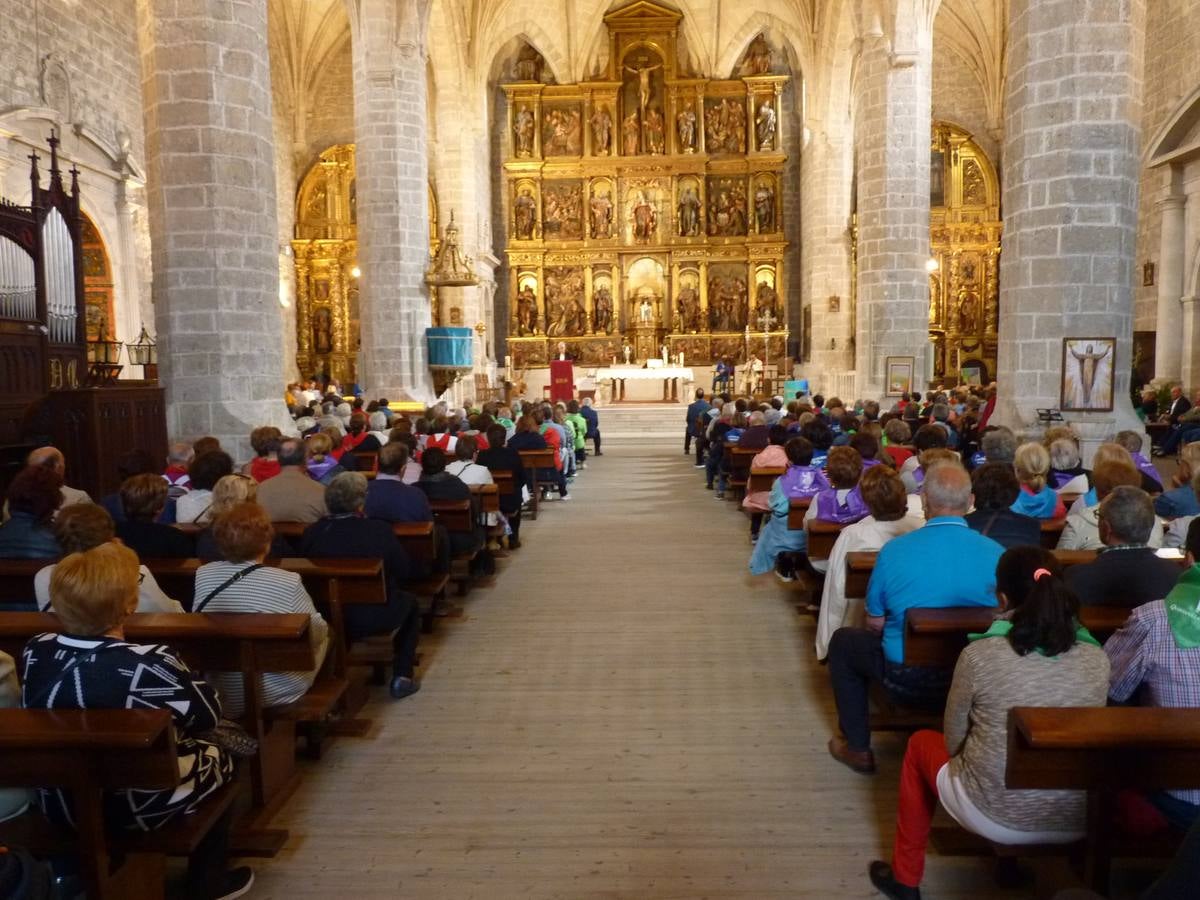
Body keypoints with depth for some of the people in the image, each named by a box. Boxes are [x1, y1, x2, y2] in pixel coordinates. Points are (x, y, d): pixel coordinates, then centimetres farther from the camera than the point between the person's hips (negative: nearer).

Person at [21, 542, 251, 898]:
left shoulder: (35, 652, -10)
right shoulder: (150, 664, -29)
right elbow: (208, 715, -15)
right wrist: (186, 675, 1)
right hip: (135, 806, -6)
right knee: (220, 759, 21)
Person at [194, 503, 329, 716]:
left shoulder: (203, 576, -11)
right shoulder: (288, 583, -24)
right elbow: (317, 633, -11)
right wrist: (322, 630, 12)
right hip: (280, 693, -5)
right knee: (325, 636, 24)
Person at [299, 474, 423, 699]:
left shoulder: (312, 532, -12)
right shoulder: (380, 530, -19)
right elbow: (405, 573, -7)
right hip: (377, 618, -3)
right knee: (409, 602, 26)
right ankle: (402, 677, 21)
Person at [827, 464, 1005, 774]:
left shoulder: (893, 550, -16)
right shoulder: (996, 553, -11)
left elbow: (875, 623, -5)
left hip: (906, 680, -3)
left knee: (842, 642, 24)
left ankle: (857, 748, 27)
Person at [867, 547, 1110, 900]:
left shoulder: (979, 655, -16)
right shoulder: (1097, 659, -6)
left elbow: (953, 741, -3)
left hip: (995, 817, -4)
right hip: (1075, 822, 4)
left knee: (921, 744, 24)